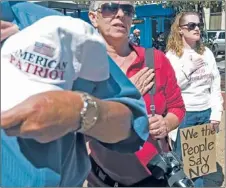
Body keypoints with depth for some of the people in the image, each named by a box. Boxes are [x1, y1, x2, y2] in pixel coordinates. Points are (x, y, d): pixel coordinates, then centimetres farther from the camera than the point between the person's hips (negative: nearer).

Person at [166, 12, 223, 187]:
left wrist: (216, 113, -1)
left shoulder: (207, 53, 4)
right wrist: (188, 68, -18)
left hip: (206, 113, 4)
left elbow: (216, 85, 5)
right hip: (183, 114, -3)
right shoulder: (172, 56, -7)